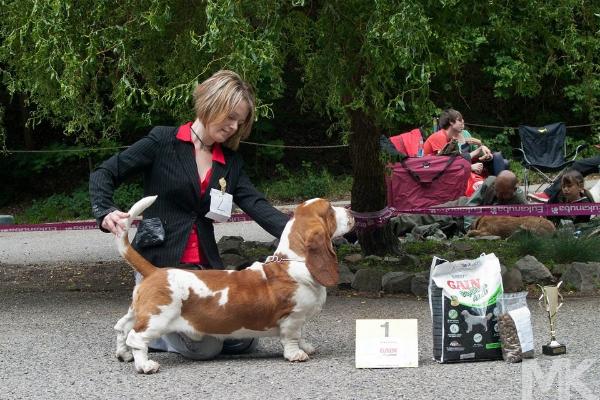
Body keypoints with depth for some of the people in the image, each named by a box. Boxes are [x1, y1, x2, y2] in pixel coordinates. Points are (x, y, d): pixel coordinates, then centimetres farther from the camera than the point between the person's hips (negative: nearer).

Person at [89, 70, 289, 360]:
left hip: (206, 266, 6)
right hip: (160, 260, -6)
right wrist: (105, 213, -23)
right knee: (205, 347, -18)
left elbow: (257, 205, -1)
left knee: (244, 341, -3)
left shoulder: (230, 162, 11)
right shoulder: (163, 141, -4)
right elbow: (104, 174, -3)